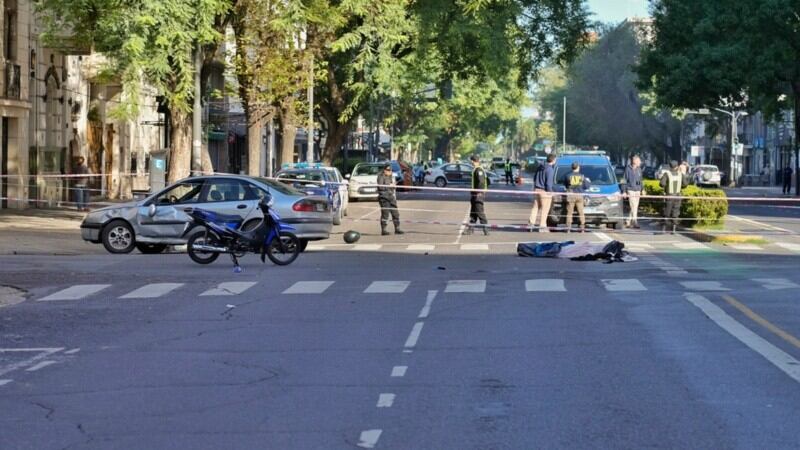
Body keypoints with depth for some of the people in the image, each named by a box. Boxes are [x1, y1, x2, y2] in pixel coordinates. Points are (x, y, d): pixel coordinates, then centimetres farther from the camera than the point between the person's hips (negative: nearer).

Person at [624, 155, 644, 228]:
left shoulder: (639, 169, 8)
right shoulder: (628, 169, -7)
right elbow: (625, 180, -4)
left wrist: (642, 189, 13)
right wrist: (624, 191, -6)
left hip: (637, 190, 6)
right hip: (630, 190, -6)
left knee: (635, 208, 8)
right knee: (633, 207, -11)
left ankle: (628, 222, 19)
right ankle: (635, 222, -11)